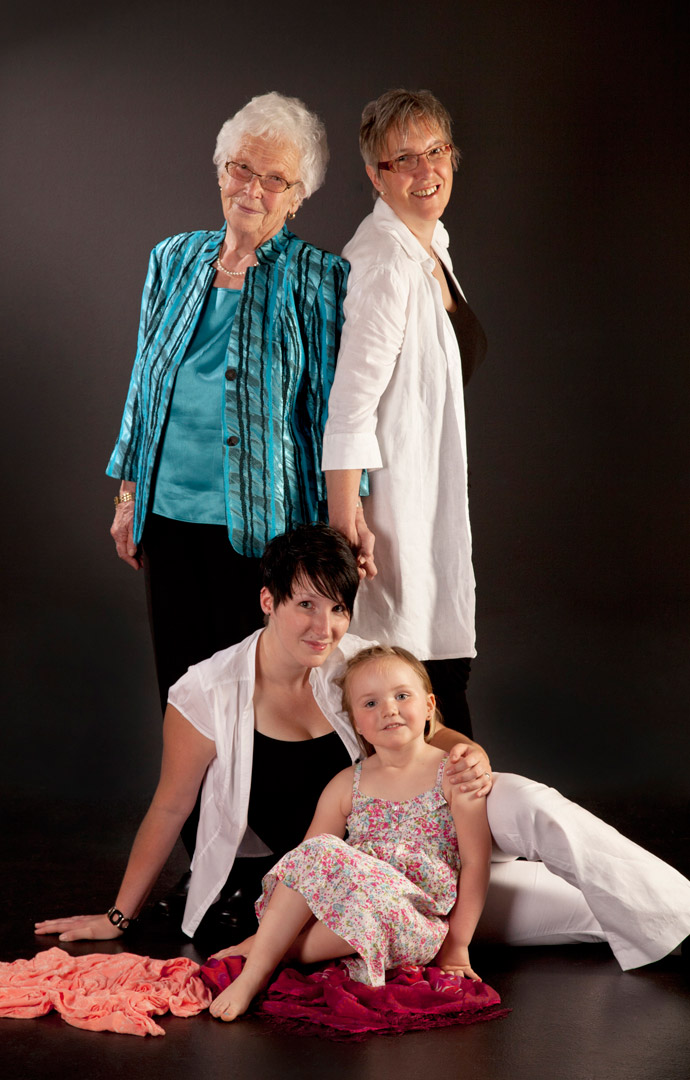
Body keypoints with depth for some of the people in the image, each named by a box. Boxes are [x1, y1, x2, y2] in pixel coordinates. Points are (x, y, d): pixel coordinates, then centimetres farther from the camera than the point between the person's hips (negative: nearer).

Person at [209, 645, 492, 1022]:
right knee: (320, 852, -28)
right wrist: (270, 932, 1)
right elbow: (307, 861, 12)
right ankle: (252, 974, -29)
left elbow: (476, 863, 1)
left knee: (374, 906, -38)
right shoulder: (347, 785, 12)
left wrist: (457, 946, -3)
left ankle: (262, 955, -21)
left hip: (418, 923, -3)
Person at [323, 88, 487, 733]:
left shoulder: (430, 242, 11)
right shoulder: (384, 262, -20)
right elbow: (348, 402, -26)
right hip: (388, 492, -10)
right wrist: (345, 517, -29)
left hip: (432, 493, 10)